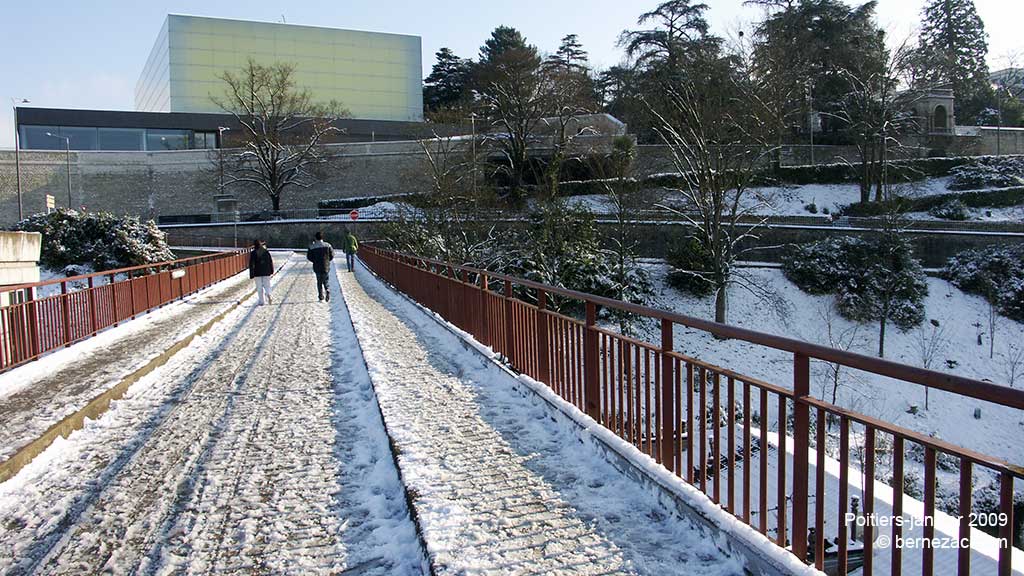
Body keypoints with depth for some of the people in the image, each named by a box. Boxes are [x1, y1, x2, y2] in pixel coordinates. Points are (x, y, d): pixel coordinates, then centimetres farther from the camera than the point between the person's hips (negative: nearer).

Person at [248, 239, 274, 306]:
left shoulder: (253, 253, -8)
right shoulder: (266, 251, 1)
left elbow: (251, 264, -9)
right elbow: (271, 262, 5)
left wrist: (251, 275, -5)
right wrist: (271, 271, 13)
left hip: (257, 273, -2)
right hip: (266, 272, 2)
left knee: (259, 287, 7)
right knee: (267, 285, 9)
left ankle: (261, 302, 10)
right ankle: (268, 296, -17)